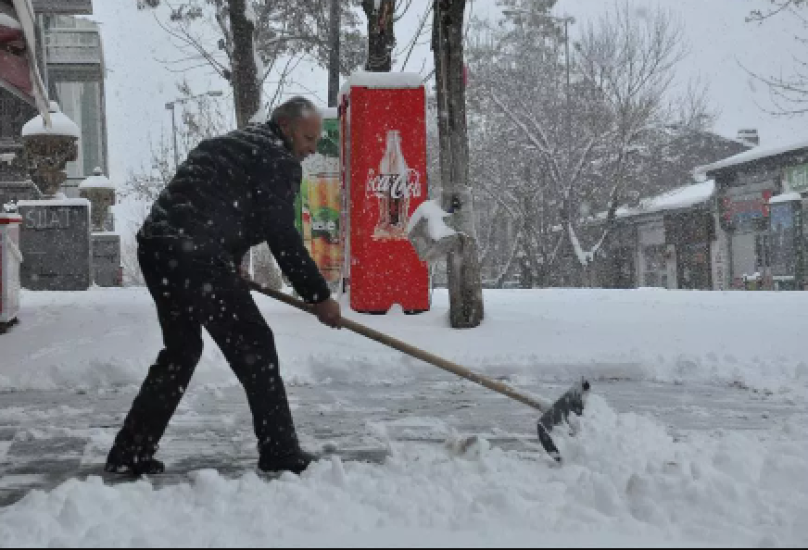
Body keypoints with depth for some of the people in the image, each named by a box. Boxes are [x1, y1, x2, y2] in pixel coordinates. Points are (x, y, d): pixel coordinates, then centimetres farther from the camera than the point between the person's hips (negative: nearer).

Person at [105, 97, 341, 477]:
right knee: (253, 347, 0)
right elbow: (283, 238, -6)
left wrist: (228, 272, 33)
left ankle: (130, 453, 22)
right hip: (195, 256, -9)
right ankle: (280, 454, 5)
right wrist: (319, 296, 1)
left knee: (181, 349, 20)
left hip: (155, 244, 9)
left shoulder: (229, 144, 28)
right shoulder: (278, 159, 0)